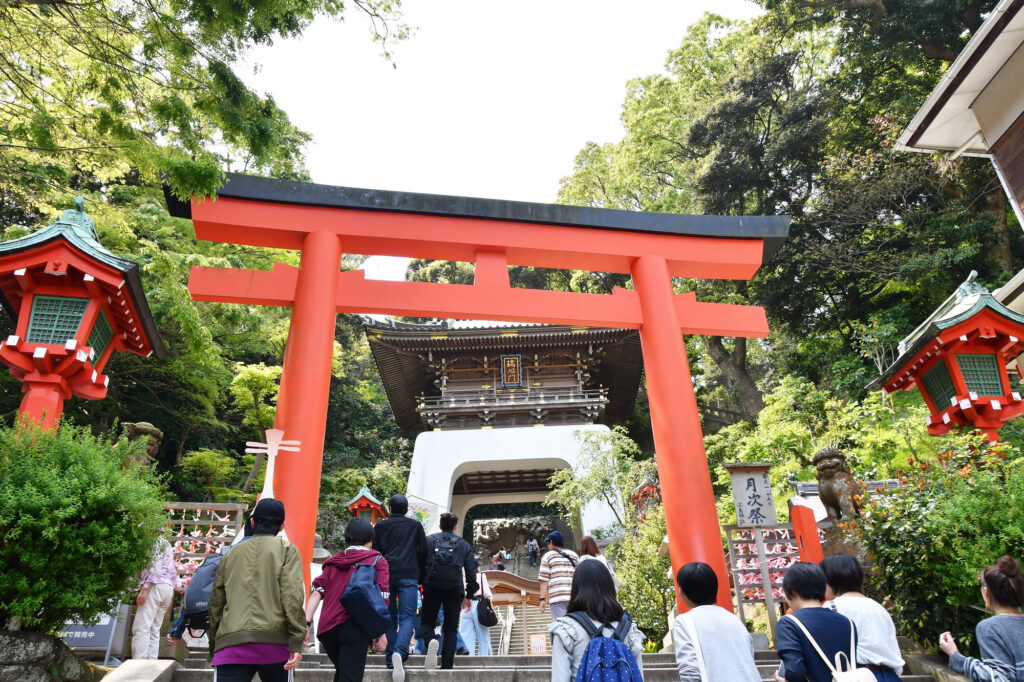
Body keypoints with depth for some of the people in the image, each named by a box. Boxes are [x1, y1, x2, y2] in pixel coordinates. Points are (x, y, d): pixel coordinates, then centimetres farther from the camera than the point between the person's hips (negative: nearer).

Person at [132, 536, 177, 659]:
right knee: (154, 630, 7)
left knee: (141, 628, -12)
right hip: (169, 588, 9)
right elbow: (173, 571, 23)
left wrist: (144, 589, -18)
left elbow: (155, 567, -13)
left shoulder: (157, 542, -1)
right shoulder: (167, 544, 27)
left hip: (156, 586, -9)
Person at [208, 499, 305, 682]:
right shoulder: (286, 549, 8)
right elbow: (292, 595, -7)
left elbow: (216, 602, 20)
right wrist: (297, 642, -9)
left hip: (230, 642, 2)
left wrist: (214, 646, 29)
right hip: (274, 640, -2)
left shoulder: (231, 554, 19)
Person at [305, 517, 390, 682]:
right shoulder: (377, 560, 6)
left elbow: (316, 593, 5)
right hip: (356, 628, -5)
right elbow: (381, 598, -4)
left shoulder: (333, 561, 18)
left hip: (327, 628, 5)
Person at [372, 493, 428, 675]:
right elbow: (423, 552, 11)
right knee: (407, 617, -5)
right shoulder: (415, 525, 13)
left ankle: (390, 659, 6)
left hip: (386, 576, 1)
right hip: (408, 576, -1)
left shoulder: (380, 527, 14)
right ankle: (400, 651, -27)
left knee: (389, 618, 10)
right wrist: (420, 578, 16)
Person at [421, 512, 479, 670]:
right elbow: (471, 570, 10)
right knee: (451, 629, 9)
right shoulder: (464, 545, 14)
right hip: (455, 588, 1)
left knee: (427, 621, 12)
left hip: (432, 587, -1)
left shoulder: (428, 540, 11)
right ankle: (447, 666, 0)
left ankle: (430, 641, -20)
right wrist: (469, 595, 15)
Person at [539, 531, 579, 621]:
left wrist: (542, 599, -3)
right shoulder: (574, 555, 19)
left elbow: (544, 580, -1)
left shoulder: (548, 556, 7)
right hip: (574, 597, 4)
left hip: (557, 597, -4)